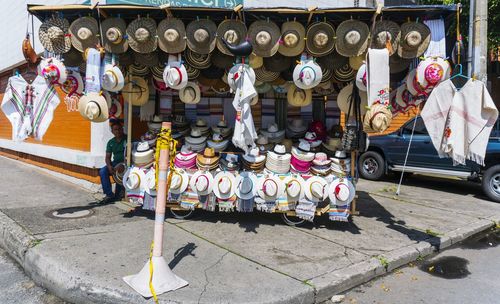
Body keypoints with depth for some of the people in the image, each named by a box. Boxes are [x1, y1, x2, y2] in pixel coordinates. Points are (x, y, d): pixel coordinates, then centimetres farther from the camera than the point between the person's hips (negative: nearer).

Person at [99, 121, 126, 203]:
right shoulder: (111, 142, 12)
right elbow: (108, 157, 8)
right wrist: (109, 166, -12)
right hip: (115, 163, 5)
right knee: (102, 171, -19)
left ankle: (117, 195, -17)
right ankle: (109, 194, -17)